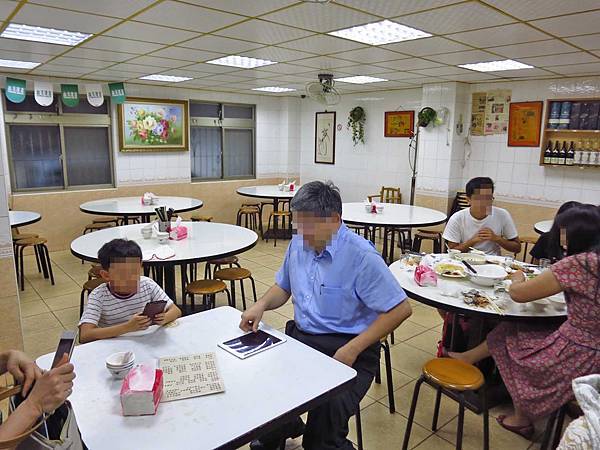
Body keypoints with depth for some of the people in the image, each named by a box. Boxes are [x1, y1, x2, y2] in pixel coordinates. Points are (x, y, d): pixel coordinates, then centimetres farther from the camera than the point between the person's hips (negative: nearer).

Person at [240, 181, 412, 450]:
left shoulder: (361, 256, -17)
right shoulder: (298, 243, 4)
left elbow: (400, 309, -14)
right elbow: (283, 287, 18)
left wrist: (353, 349, -19)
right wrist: (261, 305, -4)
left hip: (347, 349, -5)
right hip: (301, 337, 6)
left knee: (327, 412, -29)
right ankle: (284, 428, 13)